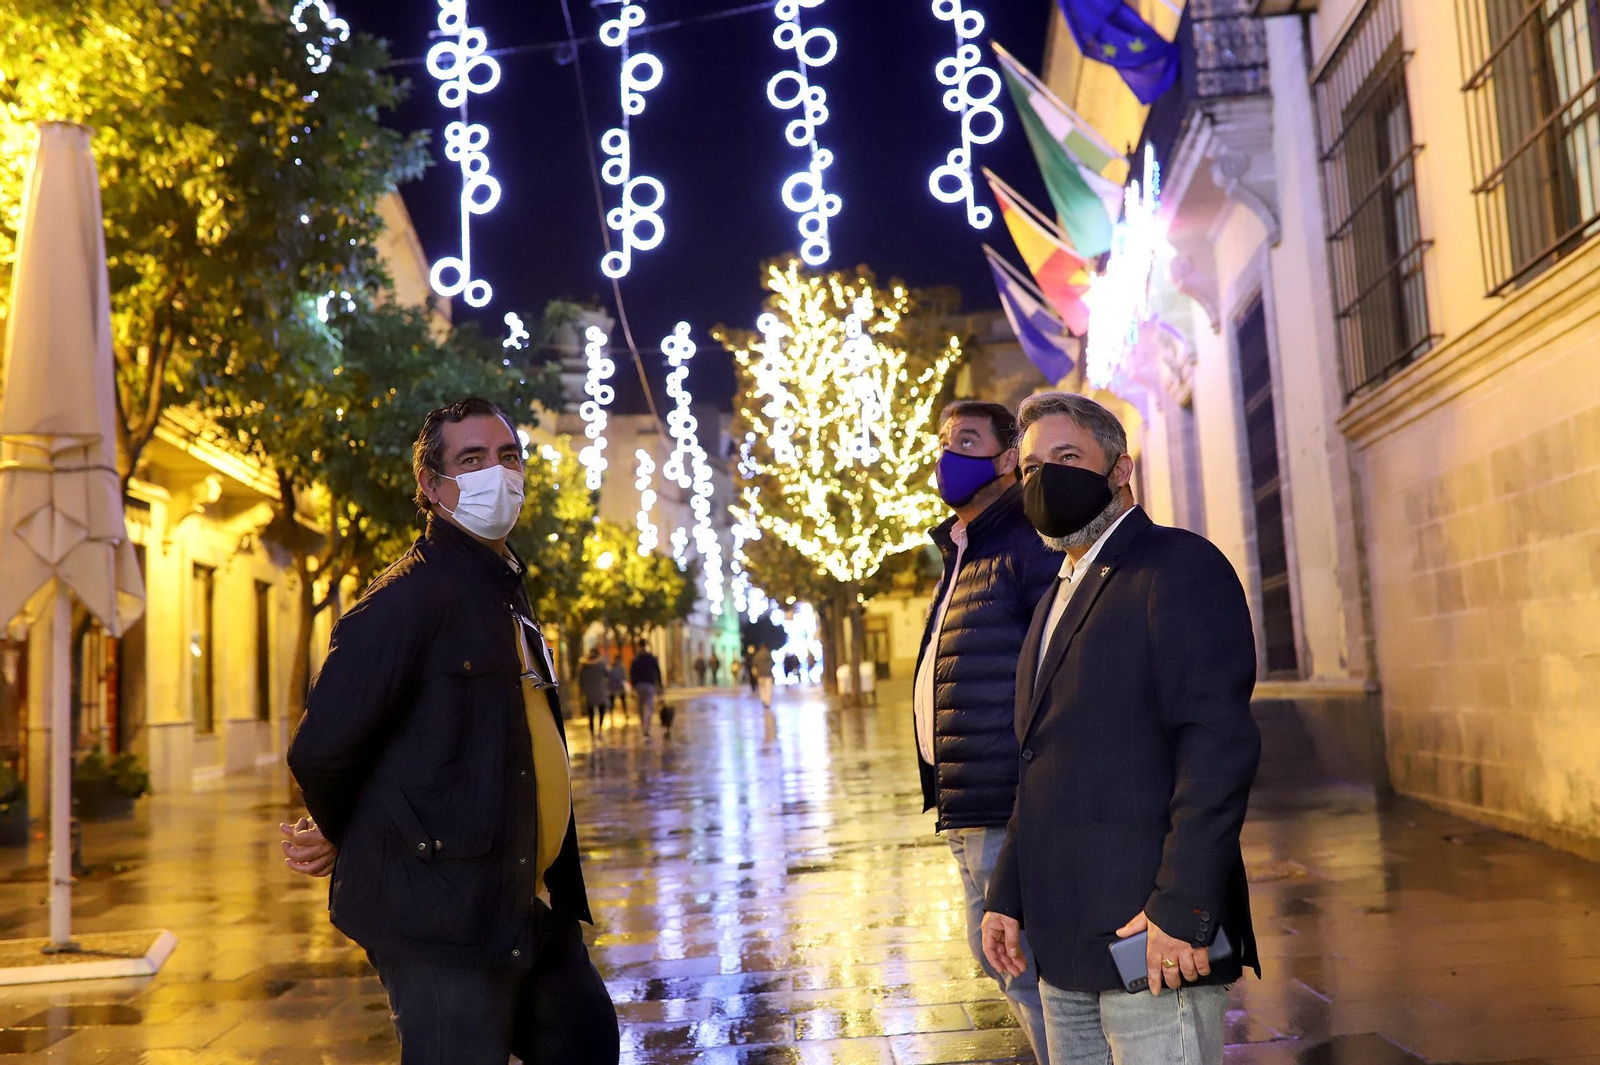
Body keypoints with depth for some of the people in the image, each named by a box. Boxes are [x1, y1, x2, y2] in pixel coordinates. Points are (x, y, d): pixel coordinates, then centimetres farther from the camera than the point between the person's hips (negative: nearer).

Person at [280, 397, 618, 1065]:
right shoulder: (411, 595, -16)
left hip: (531, 908, 9)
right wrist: (340, 835, 2)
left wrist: (342, 837, 10)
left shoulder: (506, 591, 14)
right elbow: (321, 748, -18)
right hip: (441, 914, -9)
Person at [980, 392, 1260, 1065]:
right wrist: (1009, 895, 16)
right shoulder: (1060, 597, 20)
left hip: (1152, 938, -8)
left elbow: (1218, 744, -17)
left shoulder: (1179, 566, -8)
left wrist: (1181, 908, -22)